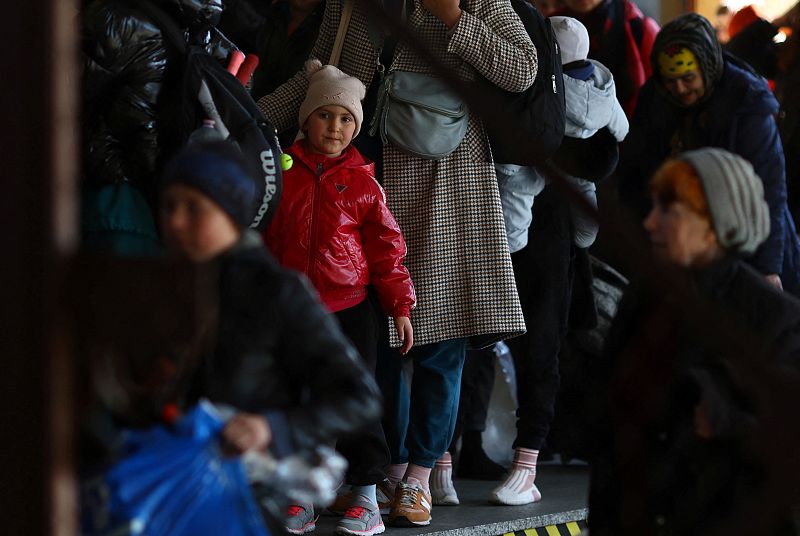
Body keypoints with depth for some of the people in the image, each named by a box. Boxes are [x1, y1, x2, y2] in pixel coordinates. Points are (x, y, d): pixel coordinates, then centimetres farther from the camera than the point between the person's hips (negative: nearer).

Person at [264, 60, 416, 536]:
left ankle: (366, 496, 7)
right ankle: (301, 496, 16)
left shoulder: (363, 182, 2)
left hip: (350, 307, -1)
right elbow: (261, 237, 9)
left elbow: (386, 246, 4)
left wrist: (399, 305, 0)